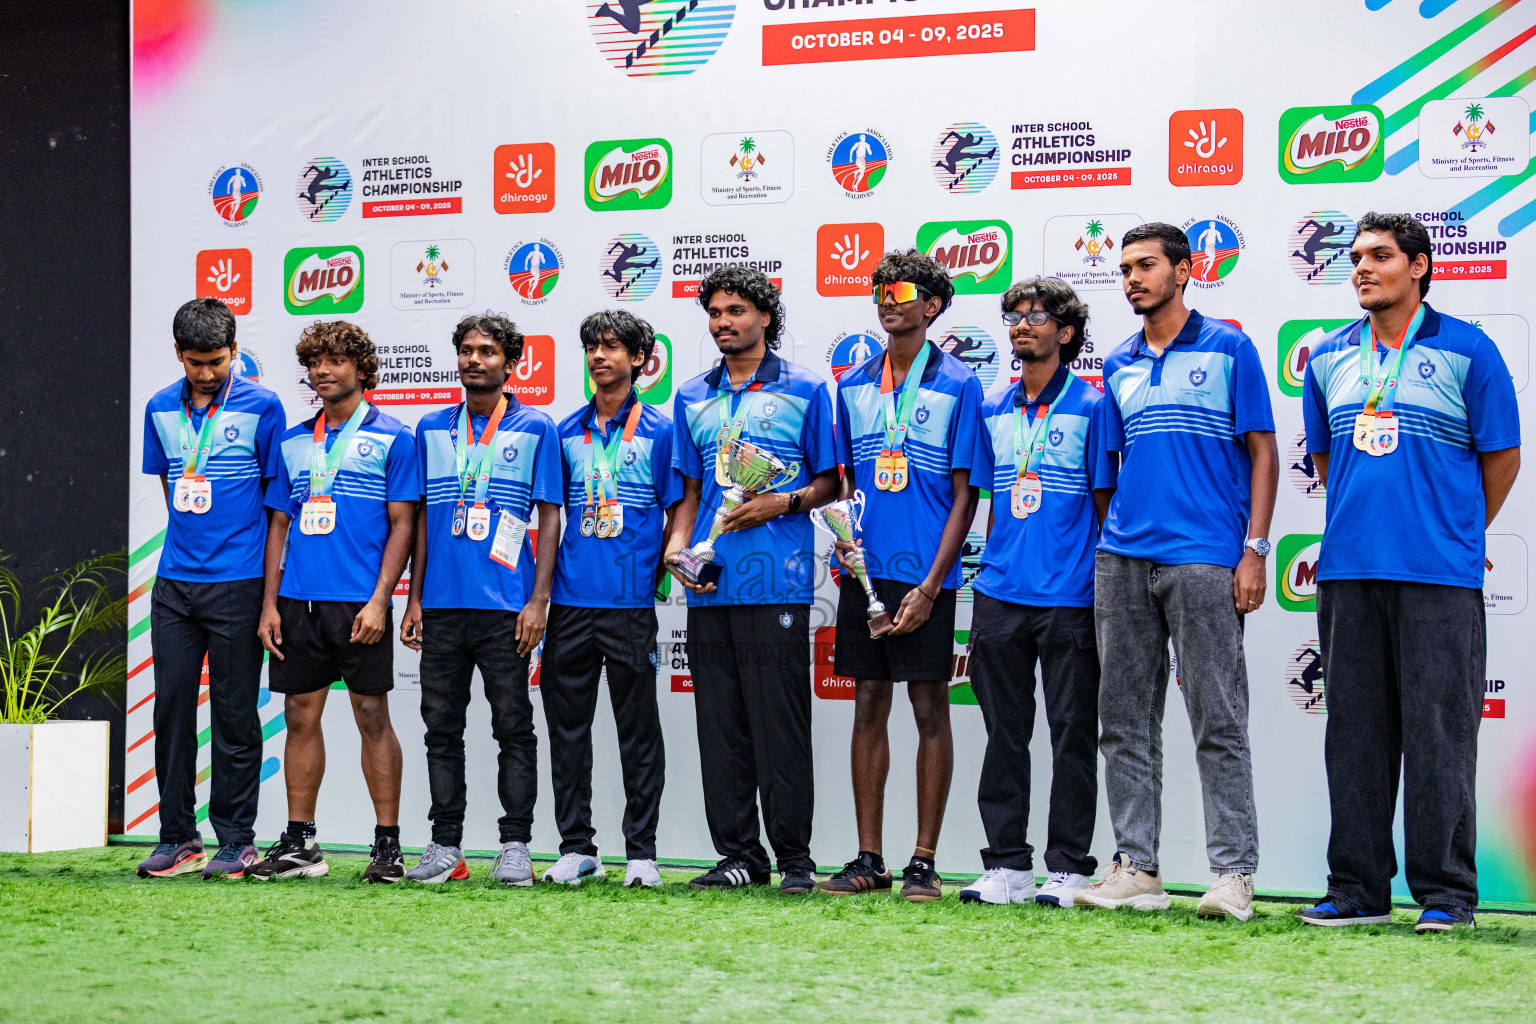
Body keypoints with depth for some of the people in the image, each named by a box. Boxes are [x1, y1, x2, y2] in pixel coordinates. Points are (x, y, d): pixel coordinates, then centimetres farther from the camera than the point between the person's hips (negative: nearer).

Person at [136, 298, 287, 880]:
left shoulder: (261, 407, -3)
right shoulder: (161, 409, 10)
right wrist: (192, 532, 12)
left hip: (236, 582, -4)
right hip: (174, 581, 4)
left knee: (234, 715, 0)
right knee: (171, 707, 5)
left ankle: (236, 841, 6)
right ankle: (178, 837, 12)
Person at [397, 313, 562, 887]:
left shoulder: (534, 429, 2)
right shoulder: (433, 429, 12)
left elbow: (551, 517, 1)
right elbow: (422, 517, 15)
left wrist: (539, 600, -7)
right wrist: (414, 598, 9)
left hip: (505, 605, -3)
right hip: (441, 603, 4)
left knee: (512, 726, 0)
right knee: (441, 726, 6)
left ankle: (515, 845, 5)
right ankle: (445, 845, 13)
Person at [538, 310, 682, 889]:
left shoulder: (659, 430, 2)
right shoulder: (567, 432, 12)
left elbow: (677, 512, 3)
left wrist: (655, 573, -4)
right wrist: (546, 582, 10)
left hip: (631, 603, -4)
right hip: (571, 600, 4)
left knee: (638, 728, 2)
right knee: (566, 725, 6)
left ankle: (641, 852, 7)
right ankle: (576, 847, 14)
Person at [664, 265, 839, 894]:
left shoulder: (804, 390, 5)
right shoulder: (692, 399, 17)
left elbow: (829, 482, 5)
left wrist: (784, 502, -12)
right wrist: (677, 549, 3)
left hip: (777, 581, -4)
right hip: (709, 583, 5)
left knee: (780, 723, -5)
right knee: (720, 725, 5)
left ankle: (794, 858, 2)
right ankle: (738, 854, 12)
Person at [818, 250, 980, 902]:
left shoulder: (957, 385, -3)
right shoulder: (854, 386, 12)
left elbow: (964, 495, -5)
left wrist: (931, 585, -12)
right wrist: (843, 538, -2)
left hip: (924, 575, -5)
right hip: (863, 572, 5)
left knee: (929, 709, 0)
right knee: (869, 705, 7)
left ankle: (924, 862, 5)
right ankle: (868, 860, 13)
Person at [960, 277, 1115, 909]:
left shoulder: (1089, 407, 0)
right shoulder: (993, 411, 13)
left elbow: (1106, 502, -1)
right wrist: (988, 571, 14)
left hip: (1069, 597, -5)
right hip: (1001, 595, 5)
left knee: (1073, 733, 1)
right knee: (1004, 733, 7)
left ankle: (1069, 868, 6)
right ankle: (1006, 867, 12)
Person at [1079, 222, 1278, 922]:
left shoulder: (1228, 350, 2)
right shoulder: (1119, 366, 16)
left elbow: (1263, 454, -1)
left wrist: (1254, 551, -9)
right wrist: (1104, 546, 13)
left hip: (1205, 560, -6)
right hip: (1123, 561, 6)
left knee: (1217, 720, -5)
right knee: (1125, 720, 6)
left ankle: (1234, 871, -2)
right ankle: (1135, 866, 12)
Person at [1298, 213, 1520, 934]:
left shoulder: (1466, 351, 1)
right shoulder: (1328, 359, 13)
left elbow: (1502, 457, 6)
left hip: (1439, 576, -4)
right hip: (1348, 572, 4)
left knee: (1439, 731, -4)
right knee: (1354, 731, 6)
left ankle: (1446, 892, 2)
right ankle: (1358, 887, 13)